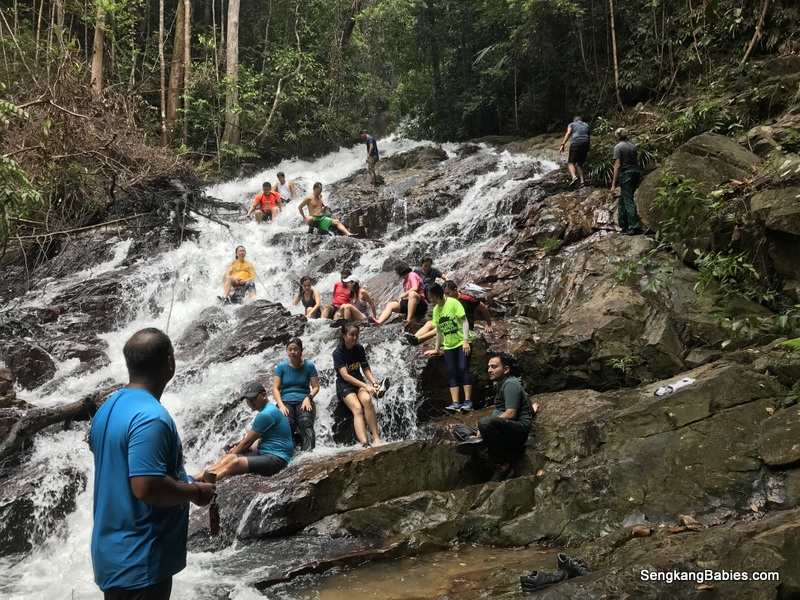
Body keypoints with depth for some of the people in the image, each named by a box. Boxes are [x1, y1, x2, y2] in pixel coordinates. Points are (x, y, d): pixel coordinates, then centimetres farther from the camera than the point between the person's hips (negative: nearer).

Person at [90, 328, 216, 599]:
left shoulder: (108, 409, 7)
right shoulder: (150, 417, -23)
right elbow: (147, 487, -29)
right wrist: (196, 492, -13)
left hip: (114, 552, 9)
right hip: (138, 561, -9)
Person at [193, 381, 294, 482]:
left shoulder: (266, 414, -13)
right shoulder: (267, 411, 19)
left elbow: (247, 442, -6)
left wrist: (232, 454, 8)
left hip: (277, 458, -9)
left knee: (235, 462, -27)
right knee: (227, 457, -6)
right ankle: (192, 479, -16)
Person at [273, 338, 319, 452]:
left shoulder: (309, 366, 6)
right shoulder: (281, 366, 6)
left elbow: (316, 387, 7)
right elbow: (275, 388, 3)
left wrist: (308, 398, -13)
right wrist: (281, 405, -14)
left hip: (303, 401, -1)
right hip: (286, 401, 1)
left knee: (305, 422, -36)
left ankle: (307, 453, -51)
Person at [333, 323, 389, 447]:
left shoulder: (359, 349, 4)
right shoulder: (338, 353, -11)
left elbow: (366, 368, 9)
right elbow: (345, 376, -17)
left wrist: (374, 383, -10)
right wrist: (366, 386, -24)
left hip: (359, 380, 3)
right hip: (344, 384, -3)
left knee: (367, 400, -31)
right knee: (357, 409, -30)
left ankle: (376, 438, -32)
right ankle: (365, 444, -43)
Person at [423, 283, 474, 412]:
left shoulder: (454, 303, -11)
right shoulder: (436, 309, 9)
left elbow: (464, 321, -12)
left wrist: (465, 341, -20)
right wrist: (436, 349, 19)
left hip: (462, 342, -6)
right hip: (449, 346, 6)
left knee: (463, 369, -15)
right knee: (452, 373, -1)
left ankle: (468, 402, -15)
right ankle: (455, 403, -5)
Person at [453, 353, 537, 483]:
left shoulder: (510, 384, -10)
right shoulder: (499, 384, 18)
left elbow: (510, 414, -21)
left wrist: (484, 429, -20)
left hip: (519, 429, -10)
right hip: (503, 431, 10)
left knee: (485, 423, -40)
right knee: (458, 429, 9)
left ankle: (503, 467, -26)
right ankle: (475, 439, -26)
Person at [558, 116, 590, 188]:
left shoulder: (571, 124, 14)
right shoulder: (586, 125, 26)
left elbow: (568, 133, -3)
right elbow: (588, 137, 21)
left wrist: (562, 145, -11)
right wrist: (588, 151, 27)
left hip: (576, 143, -4)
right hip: (586, 144, 5)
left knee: (570, 163, -8)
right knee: (579, 164, 16)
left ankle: (574, 177, -35)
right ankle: (582, 181, 5)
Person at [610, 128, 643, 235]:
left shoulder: (618, 147, -8)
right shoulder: (632, 146, 13)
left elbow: (617, 166, -14)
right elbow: (636, 162, 14)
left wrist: (613, 184, -14)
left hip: (626, 175, -8)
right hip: (635, 173, 8)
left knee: (629, 201, -7)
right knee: (622, 200, 17)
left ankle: (635, 227, -11)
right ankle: (623, 224, 22)